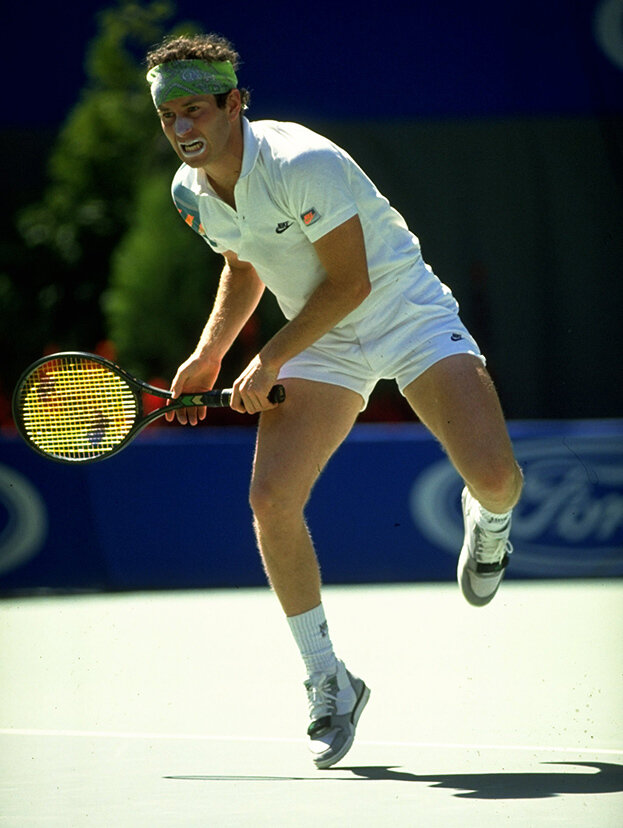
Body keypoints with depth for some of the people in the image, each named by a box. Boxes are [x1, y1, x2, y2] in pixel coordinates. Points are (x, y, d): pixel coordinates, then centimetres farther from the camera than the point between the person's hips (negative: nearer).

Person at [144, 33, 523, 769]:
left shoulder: (303, 164, -26)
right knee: (270, 501, -14)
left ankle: (488, 518, 18)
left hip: (407, 314, -6)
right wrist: (209, 355, 7)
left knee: (494, 474, -24)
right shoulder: (191, 192, -3)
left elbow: (350, 281, -21)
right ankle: (328, 686, 0)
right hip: (322, 342, 6)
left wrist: (269, 363, -18)